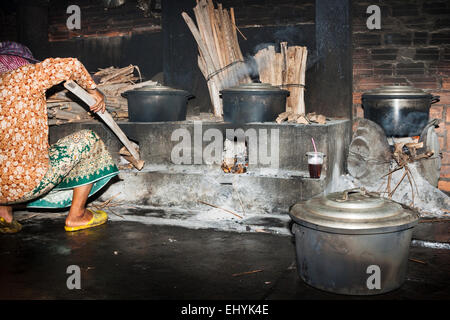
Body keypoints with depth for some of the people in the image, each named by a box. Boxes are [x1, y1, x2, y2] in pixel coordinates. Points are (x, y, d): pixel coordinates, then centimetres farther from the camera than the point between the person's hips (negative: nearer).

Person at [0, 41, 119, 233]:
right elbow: (71, 66, -6)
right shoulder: (21, 77, -3)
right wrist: (93, 90, 11)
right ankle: (76, 216, 18)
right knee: (86, 141, 12)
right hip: (26, 184, -7)